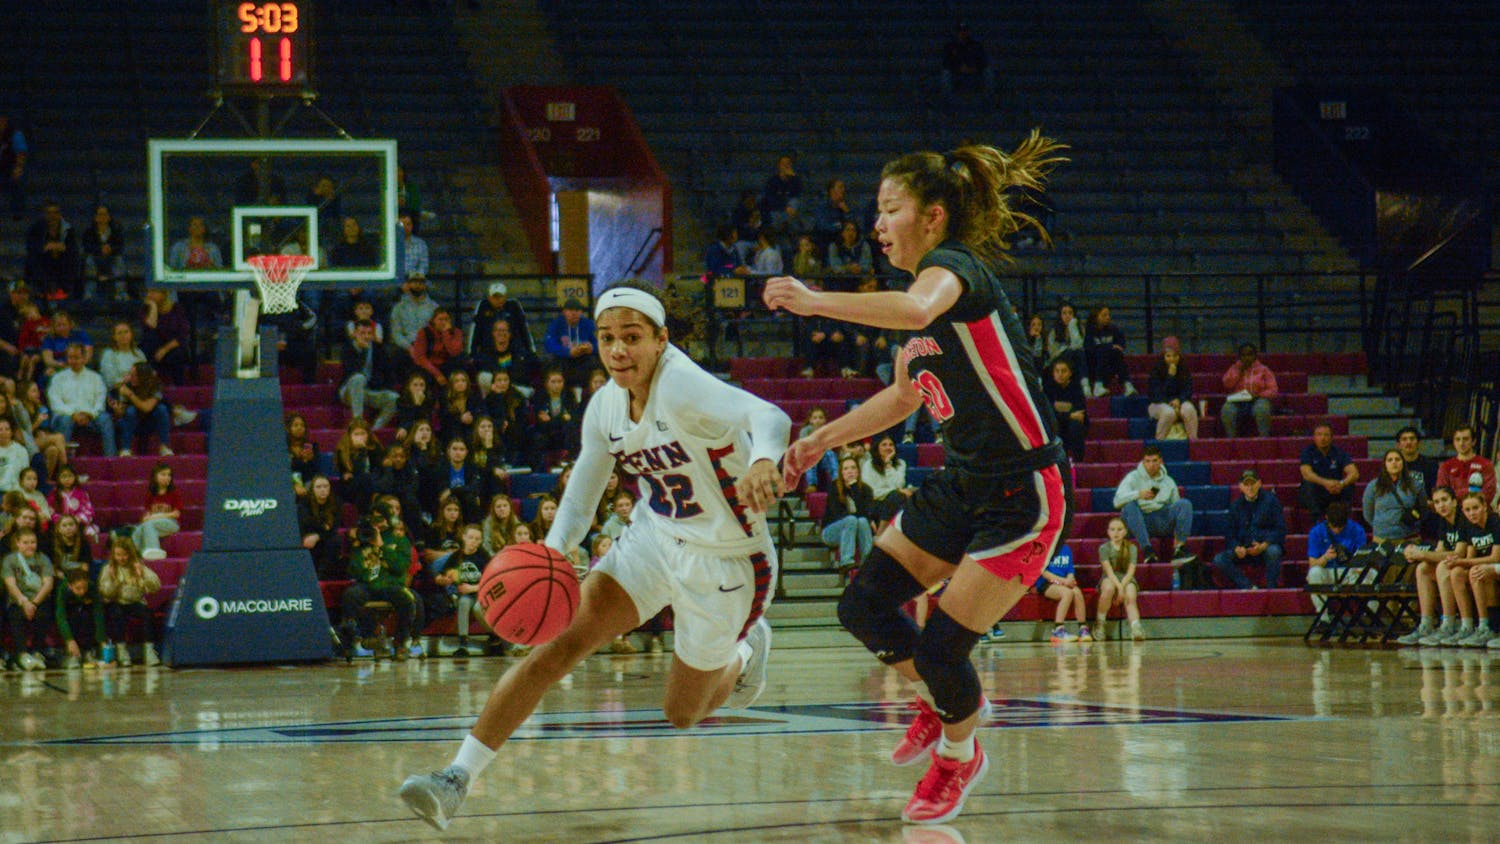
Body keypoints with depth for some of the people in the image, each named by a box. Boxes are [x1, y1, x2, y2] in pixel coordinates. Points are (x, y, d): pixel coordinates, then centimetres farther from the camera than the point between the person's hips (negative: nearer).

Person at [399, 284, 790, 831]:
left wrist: (762, 461, -68)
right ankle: (458, 777, -16)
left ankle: (745, 650, 45)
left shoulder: (682, 389, -28)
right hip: (657, 536, 5)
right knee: (558, 644, -15)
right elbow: (579, 503, 1)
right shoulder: (606, 407, -6)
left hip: (725, 561, -5)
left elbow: (768, 417, -45)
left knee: (683, 713, 11)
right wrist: (553, 553, -21)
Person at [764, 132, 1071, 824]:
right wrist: (824, 439, 18)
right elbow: (903, 397, 25)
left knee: (940, 647, -6)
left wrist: (812, 300, -38)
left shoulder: (953, 267, -18)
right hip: (960, 485, 9)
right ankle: (942, 699, 31)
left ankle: (958, 755, 24)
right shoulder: (927, 289, 10)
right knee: (863, 606, 4)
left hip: (1022, 495, -9)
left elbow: (915, 310, -45)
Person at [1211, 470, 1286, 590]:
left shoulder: (1270, 500, 0)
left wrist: (1263, 545, -20)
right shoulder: (1236, 505, 10)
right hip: (1244, 549, 4)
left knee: (1273, 551, -39)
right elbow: (1230, 534, 13)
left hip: (1267, 546, -4)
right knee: (1219, 560, -20)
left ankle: (1271, 589, -22)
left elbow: (1280, 529, -5)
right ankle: (1248, 588, -24)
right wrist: (1236, 548, -11)